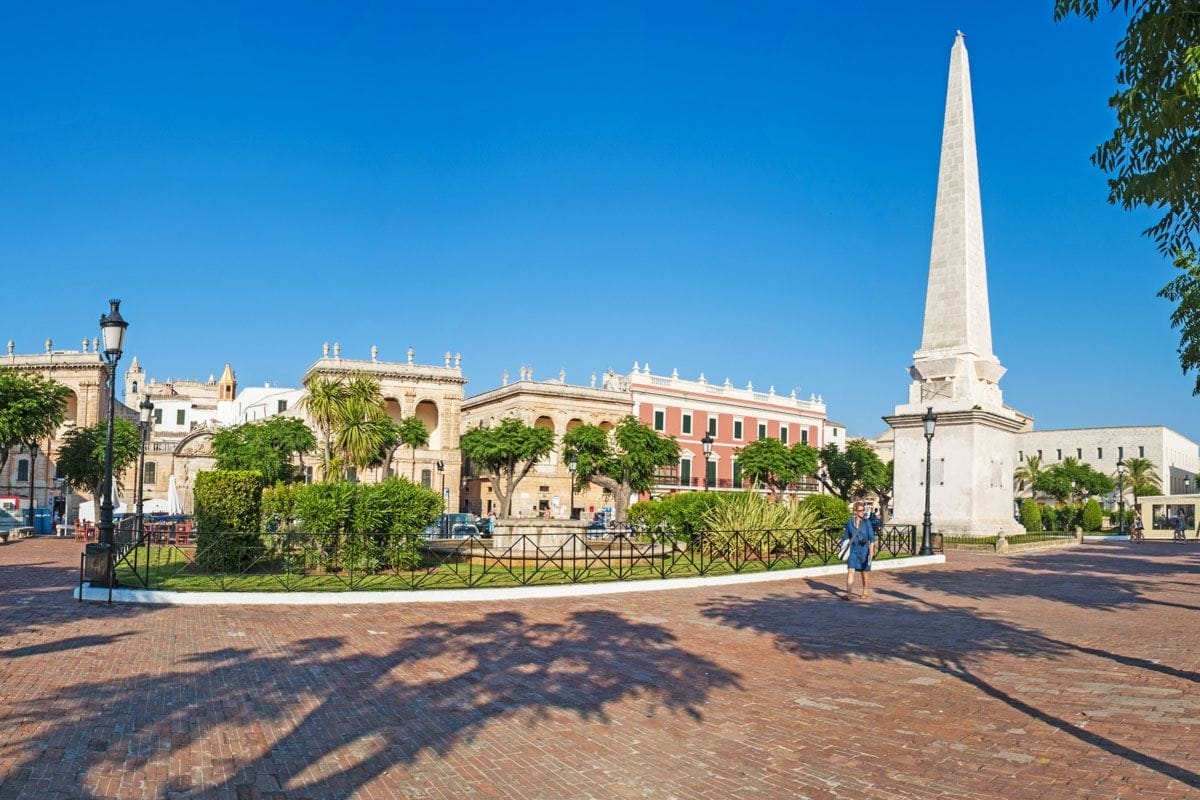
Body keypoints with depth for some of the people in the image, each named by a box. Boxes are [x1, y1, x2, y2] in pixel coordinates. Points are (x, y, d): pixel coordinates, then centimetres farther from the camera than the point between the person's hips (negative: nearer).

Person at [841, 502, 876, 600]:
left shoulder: (867, 522, -3)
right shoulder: (850, 523, 2)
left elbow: (871, 537, -6)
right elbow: (845, 538, 11)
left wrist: (871, 551, -15)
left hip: (864, 550, -1)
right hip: (853, 550, 1)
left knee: (864, 572, 13)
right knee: (850, 571, -12)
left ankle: (865, 591, 34)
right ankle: (849, 594, -16)